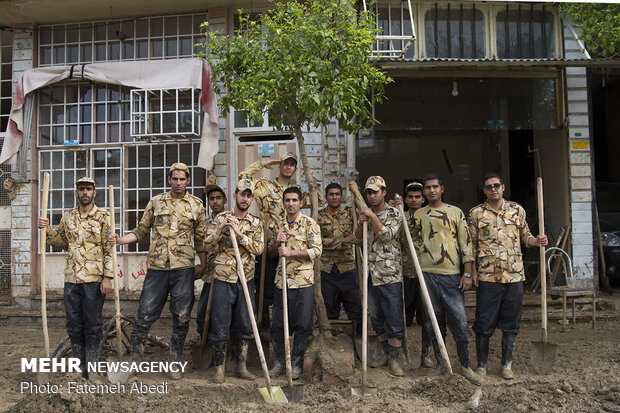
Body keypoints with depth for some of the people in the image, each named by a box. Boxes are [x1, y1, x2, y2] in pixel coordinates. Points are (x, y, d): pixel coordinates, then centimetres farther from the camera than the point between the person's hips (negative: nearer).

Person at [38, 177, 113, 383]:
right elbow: (62, 242, 22)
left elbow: (109, 249, -7)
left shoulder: (103, 217, -4)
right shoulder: (68, 217, 10)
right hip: (71, 279, 5)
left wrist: (107, 277, -13)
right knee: (74, 325, 11)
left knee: (93, 324, 3)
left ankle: (92, 369, 14)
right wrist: (47, 229, 5)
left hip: (94, 279, -4)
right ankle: (78, 367, 26)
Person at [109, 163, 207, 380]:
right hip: (157, 266, 1)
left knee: (181, 317, 6)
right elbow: (142, 230, 11)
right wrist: (120, 240, -4)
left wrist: (203, 265, 5)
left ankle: (175, 362, 21)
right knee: (144, 315, 2)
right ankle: (133, 360, 18)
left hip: (184, 268, 0)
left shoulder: (196, 205, 7)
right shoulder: (155, 202, 9)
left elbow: (200, 238, 9)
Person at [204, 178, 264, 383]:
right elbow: (207, 245, -2)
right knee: (220, 324, 3)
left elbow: (258, 248, -7)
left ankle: (240, 365, 23)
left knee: (244, 325, 9)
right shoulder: (221, 218, 2)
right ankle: (219, 367, 17)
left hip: (246, 280, 2)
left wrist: (239, 233, -17)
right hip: (223, 279, -2)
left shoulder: (256, 223, 7)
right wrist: (220, 229, -17)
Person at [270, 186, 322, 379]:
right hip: (282, 281, 4)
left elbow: (317, 250, -10)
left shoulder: (309, 223, -1)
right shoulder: (280, 226, 15)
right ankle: (279, 361, 24)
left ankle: (296, 363, 17)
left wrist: (291, 252, -15)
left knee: (302, 325, 2)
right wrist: (277, 243, 0)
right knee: (277, 324, 8)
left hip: (303, 282, -4)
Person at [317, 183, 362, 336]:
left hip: (348, 267, -1)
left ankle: (361, 334, 14)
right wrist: (343, 240, -16)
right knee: (330, 305, 12)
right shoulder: (320, 216, 4)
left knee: (354, 303, 3)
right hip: (327, 268, 1)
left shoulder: (349, 213, 6)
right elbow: (319, 241, -6)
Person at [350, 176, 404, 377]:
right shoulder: (366, 213, 14)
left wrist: (372, 216, -16)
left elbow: (387, 235, -16)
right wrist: (361, 223, -9)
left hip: (390, 275, -6)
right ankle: (386, 354, 27)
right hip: (371, 275, 6)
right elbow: (357, 238, 8)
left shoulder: (393, 213, -3)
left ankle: (394, 358, 11)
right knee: (377, 318, 14)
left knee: (394, 319, -1)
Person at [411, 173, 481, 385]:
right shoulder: (418, 215, 12)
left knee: (459, 321, -2)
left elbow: (466, 243, 2)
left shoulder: (455, 212, 5)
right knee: (433, 321, 9)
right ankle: (440, 363, 23)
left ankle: (465, 365, 15)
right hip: (427, 274, 2)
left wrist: (468, 273, -3)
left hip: (451, 274, -2)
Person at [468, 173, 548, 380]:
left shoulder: (517, 210, 9)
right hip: (488, 276, -2)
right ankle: (481, 364, 17)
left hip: (515, 275, 2)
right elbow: (471, 245, 3)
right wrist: (473, 271, -3)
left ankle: (506, 364, 22)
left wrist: (536, 241, -4)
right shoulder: (476, 213, 2)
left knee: (511, 324, 9)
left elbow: (524, 236, 18)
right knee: (484, 324, 3)